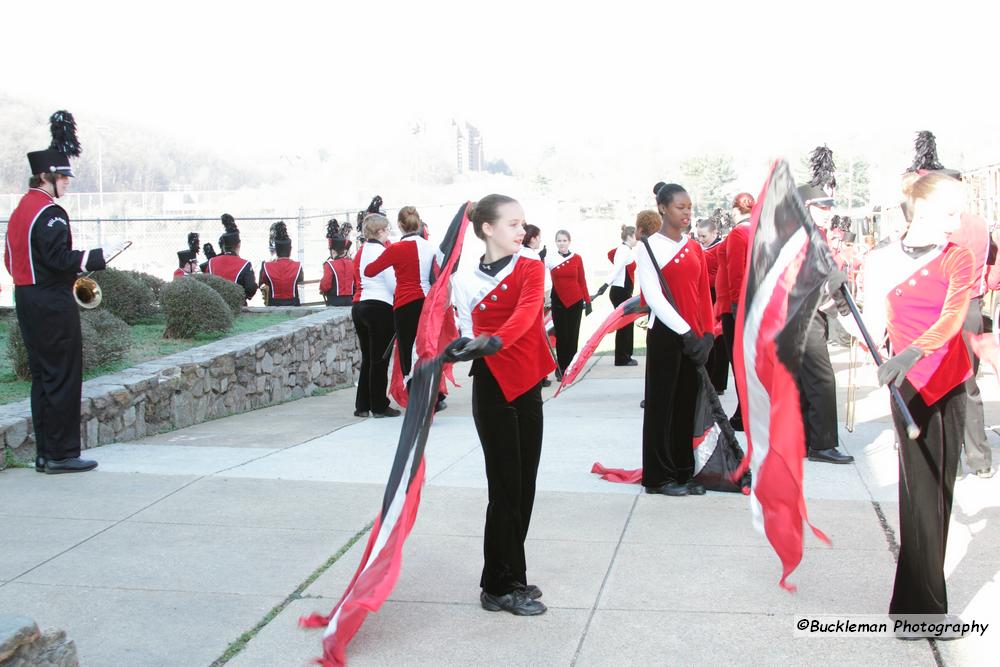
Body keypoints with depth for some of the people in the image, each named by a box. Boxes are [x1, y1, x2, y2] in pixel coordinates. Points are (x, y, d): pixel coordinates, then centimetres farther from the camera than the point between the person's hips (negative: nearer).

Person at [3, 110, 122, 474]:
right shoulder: (50, 212, -15)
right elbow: (60, 258, -22)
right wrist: (101, 254, -16)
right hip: (53, 305, -10)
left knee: (42, 376, 13)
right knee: (63, 377, -3)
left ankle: (45, 453, 18)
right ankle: (61, 454, 2)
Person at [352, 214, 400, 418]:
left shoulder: (361, 251, 13)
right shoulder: (382, 251, -10)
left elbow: (359, 279, 14)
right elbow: (393, 284, -11)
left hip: (359, 306, 8)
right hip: (380, 307, -8)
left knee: (367, 358, 14)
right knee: (380, 360, -1)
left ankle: (362, 405, 17)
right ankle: (379, 407, 3)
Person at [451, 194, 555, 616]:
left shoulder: (531, 266, -1)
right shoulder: (466, 278, -4)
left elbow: (527, 310, -21)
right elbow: (466, 331, 1)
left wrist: (495, 340, -36)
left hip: (527, 383, 4)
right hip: (492, 387, -4)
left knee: (523, 487, 11)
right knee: (505, 487, -2)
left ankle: (508, 579, 25)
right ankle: (503, 588, 10)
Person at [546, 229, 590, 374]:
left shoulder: (577, 258, 1)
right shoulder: (550, 258, -2)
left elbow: (582, 281, 4)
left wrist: (588, 301, 2)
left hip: (576, 302, 1)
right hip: (558, 302, -1)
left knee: (573, 335, 7)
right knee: (561, 335, 1)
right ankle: (562, 368, 9)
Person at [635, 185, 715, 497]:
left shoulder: (695, 248, 12)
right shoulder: (649, 247, -6)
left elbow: (704, 294, 11)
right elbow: (654, 297, -14)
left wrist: (707, 333, -1)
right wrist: (685, 332, -19)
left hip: (694, 336, 6)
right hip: (665, 335, -6)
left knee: (688, 405, 9)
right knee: (661, 404, 1)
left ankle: (683, 473, 19)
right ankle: (658, 477, 9)